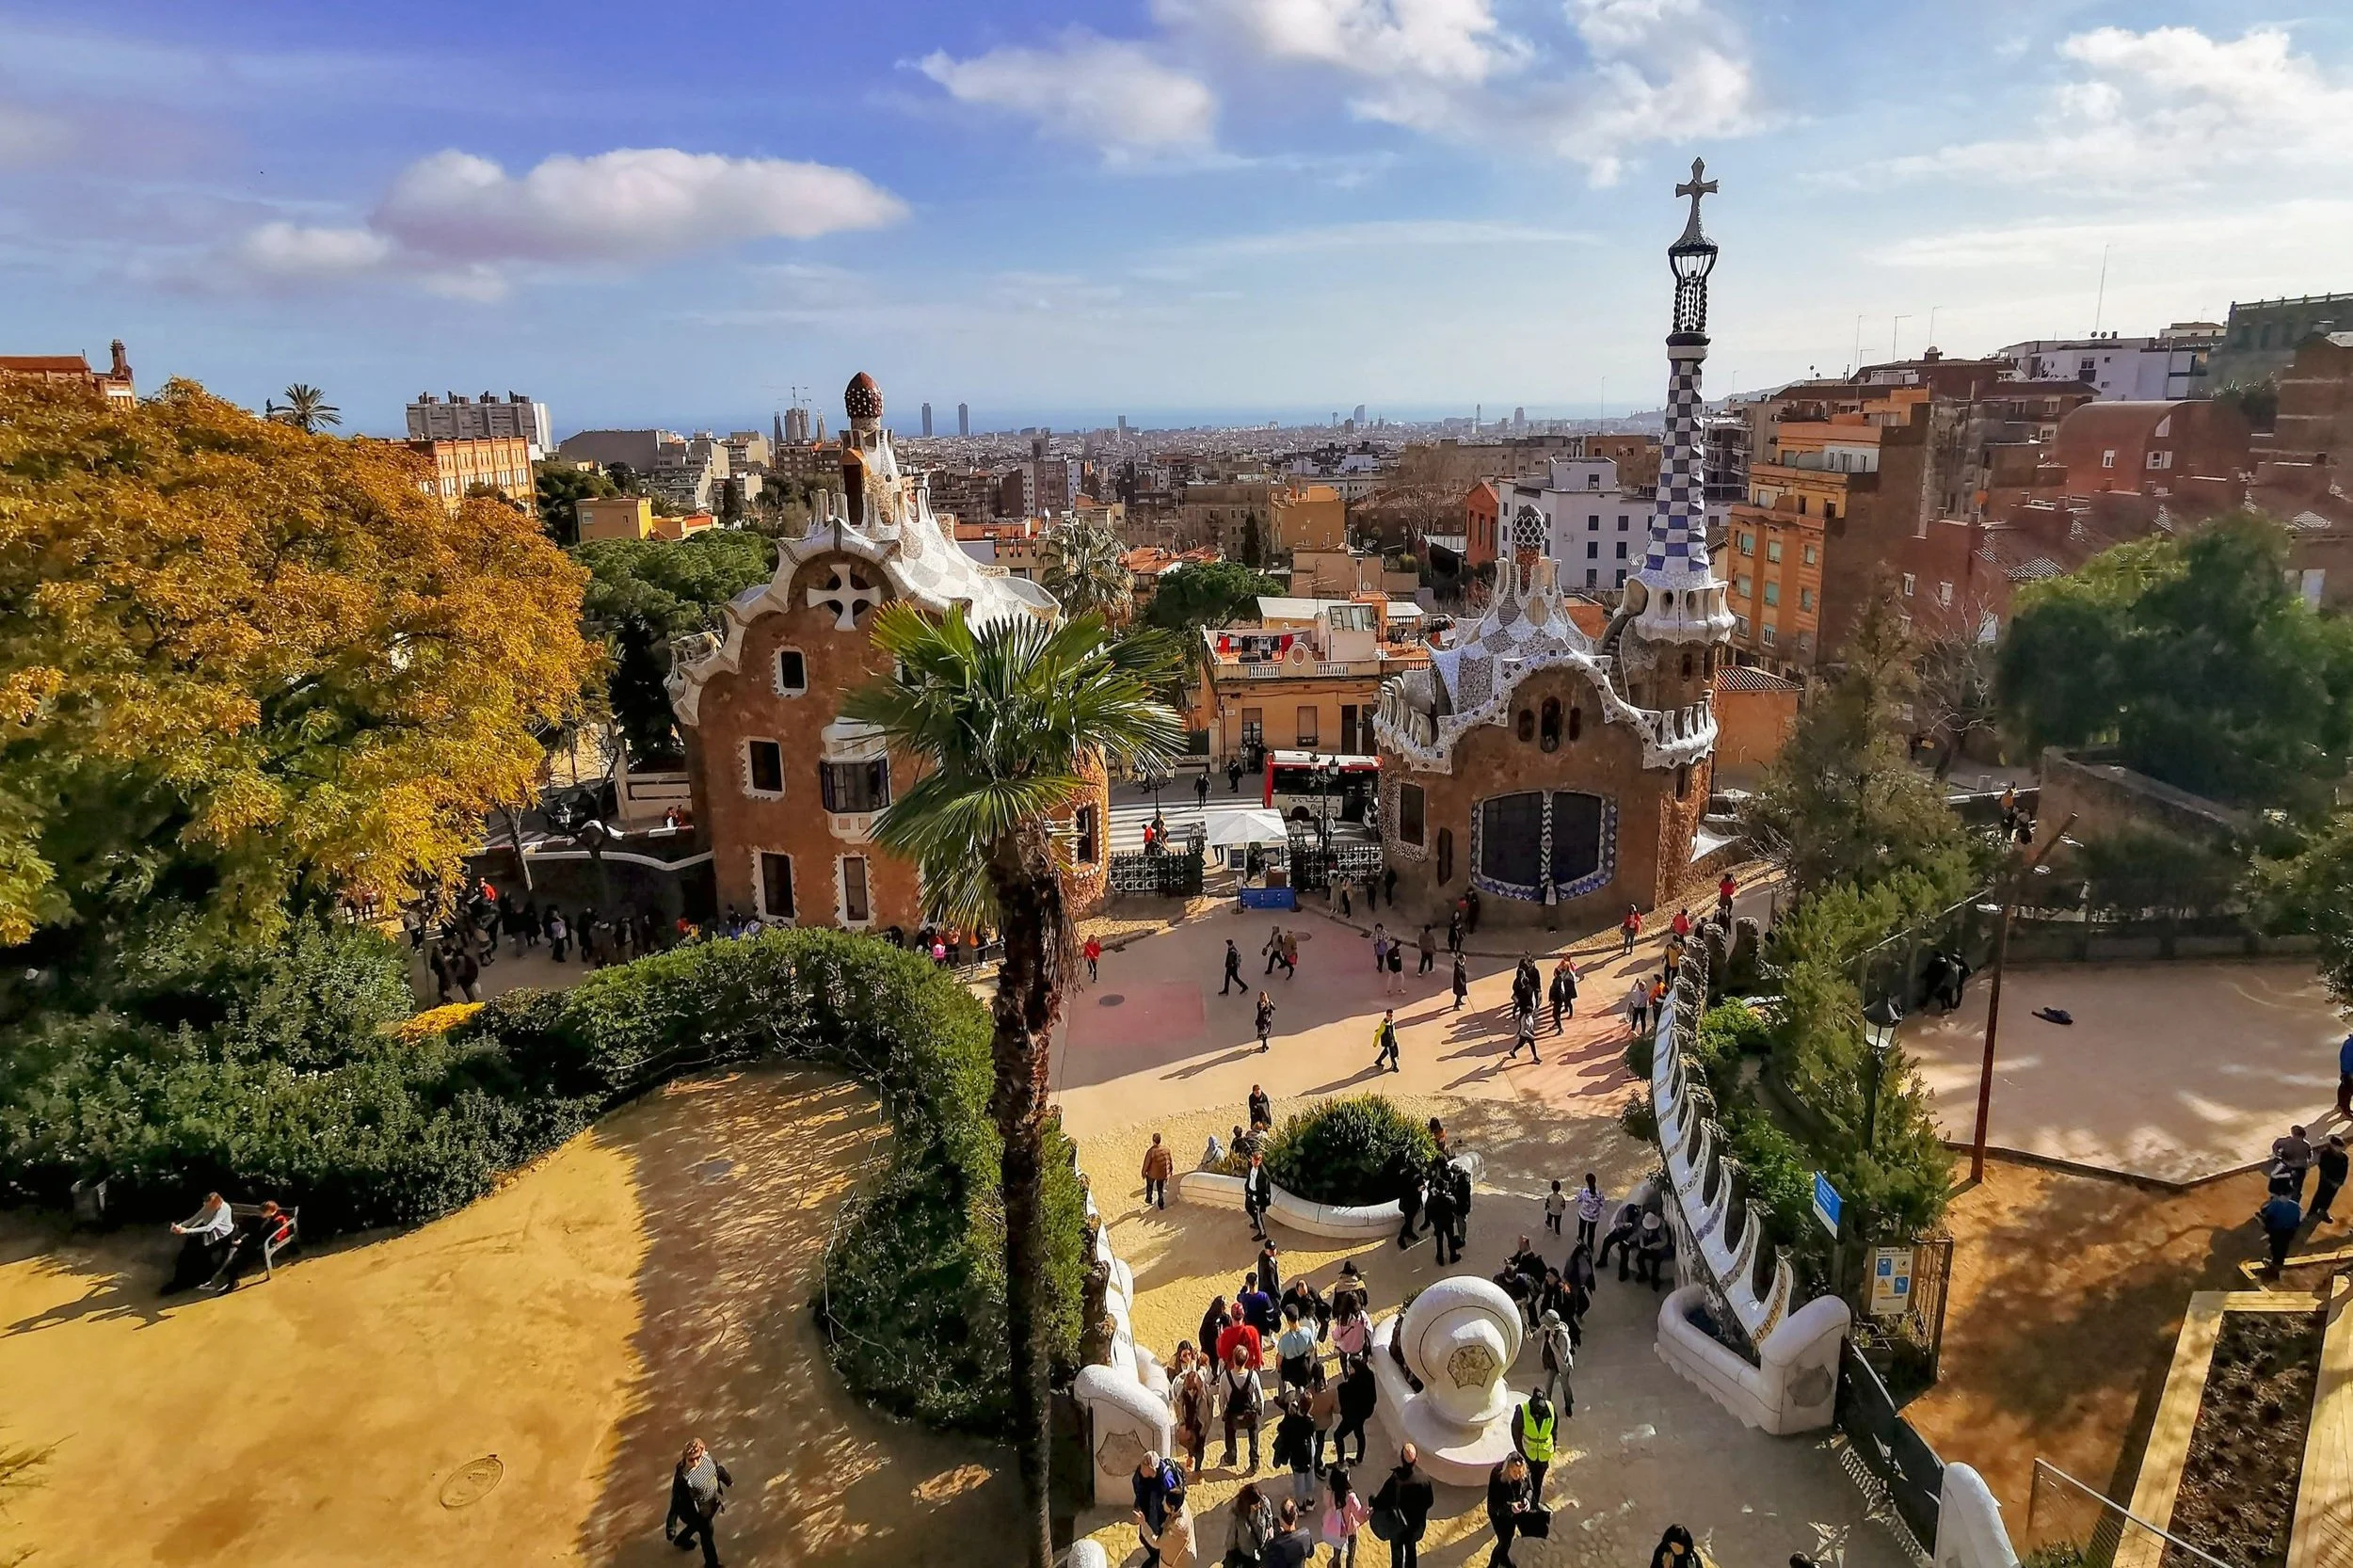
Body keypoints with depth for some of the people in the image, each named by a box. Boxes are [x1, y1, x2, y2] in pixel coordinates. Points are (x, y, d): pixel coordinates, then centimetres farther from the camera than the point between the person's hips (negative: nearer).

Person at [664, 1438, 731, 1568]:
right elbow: (676, 1502, -31)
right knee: (707, 1533, 18)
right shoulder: (683, 1477, -40)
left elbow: (716, 1466, -1)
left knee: (698, 1524, 34)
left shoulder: (705, 1455, -23)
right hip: (698, 1510, -6)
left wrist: (728, 1480, 17)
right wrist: (671, 1528, -25)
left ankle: (681, 1540, 66)